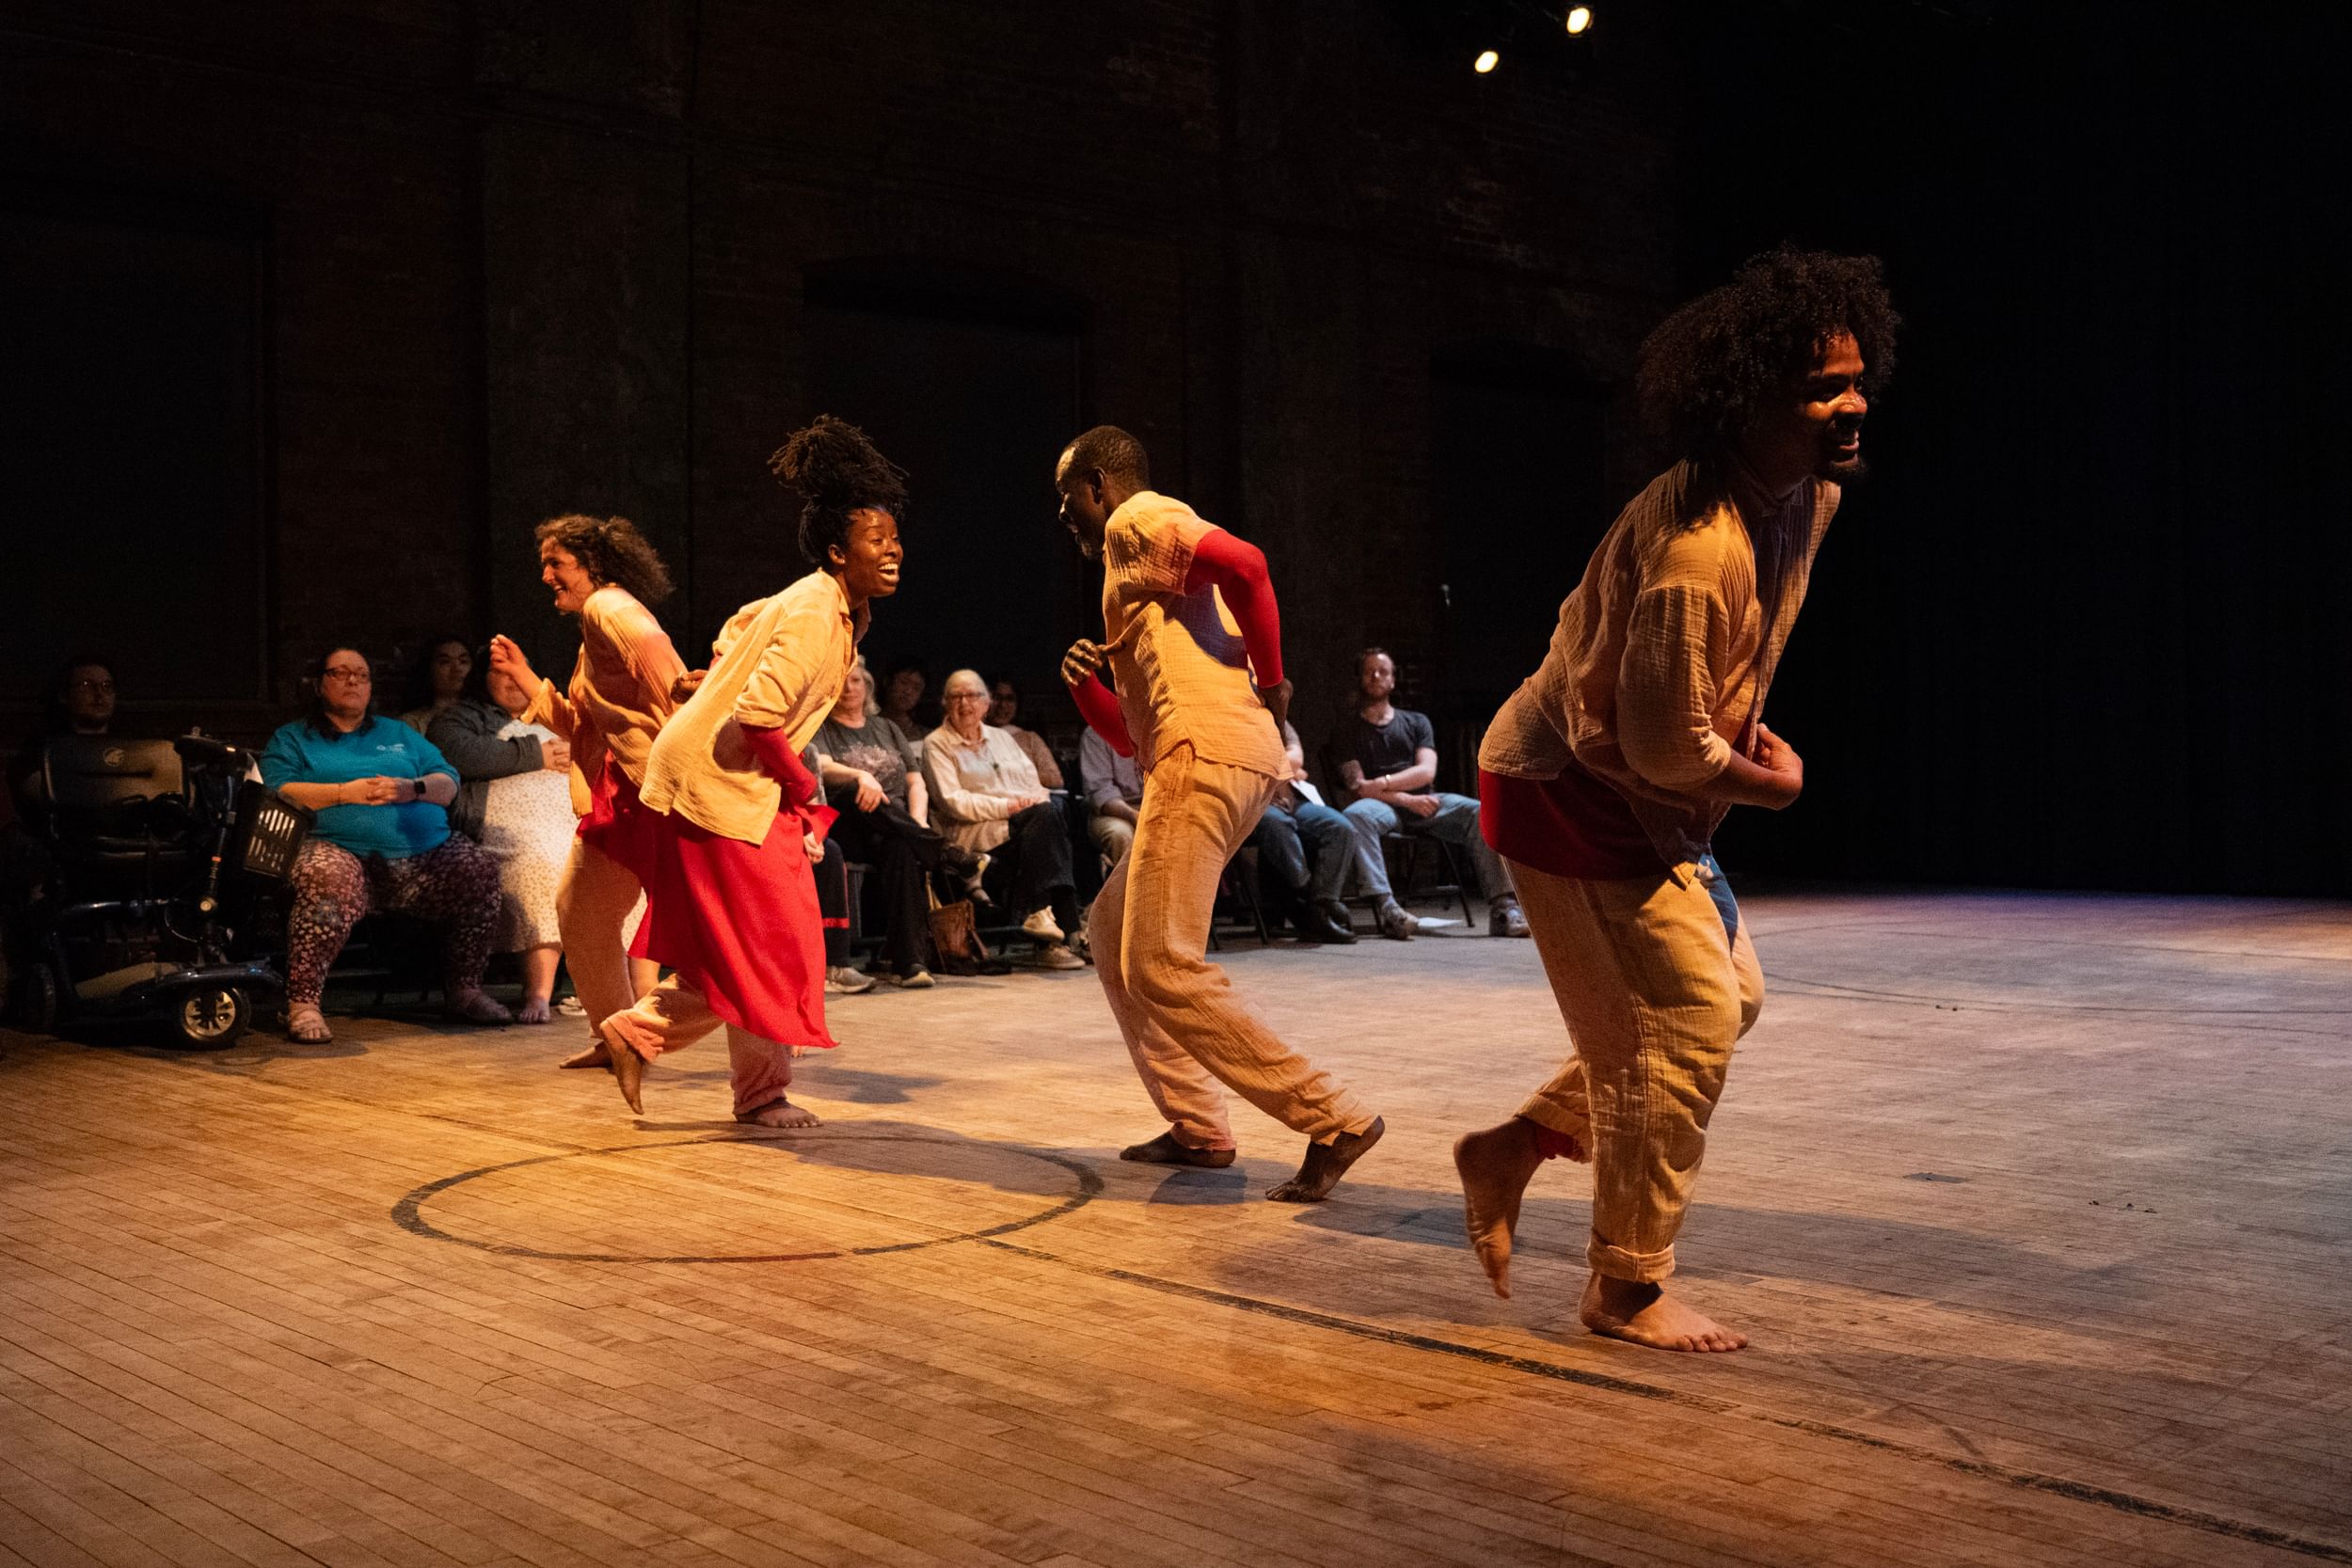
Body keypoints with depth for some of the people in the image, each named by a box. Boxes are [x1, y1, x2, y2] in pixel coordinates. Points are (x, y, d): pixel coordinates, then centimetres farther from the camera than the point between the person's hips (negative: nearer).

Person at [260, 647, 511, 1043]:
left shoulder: (399, 734, 30)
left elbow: (449, 783, 18)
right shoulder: (292, 739, 20)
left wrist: (413, 788, -4)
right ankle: (302, 1004, -34)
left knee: (479, 869, -20)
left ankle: (465, 991, -8)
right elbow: (278, 792, 1)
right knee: (329, 883, -39)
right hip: (340, 848, -4)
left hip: (425, 852, 4)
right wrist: (346, 793, -9)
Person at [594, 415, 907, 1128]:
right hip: (718, 783, -10)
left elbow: (740, 626, 25)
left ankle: (641, 1030, 24)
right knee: (767, 943, -1)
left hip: (743, 781, 10)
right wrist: (802, 783, -15)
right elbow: (758, 716, -30)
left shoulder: (839, 609, 9)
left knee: (736, 950, 14)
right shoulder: (812, 617, -22)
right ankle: (762, 1092, 12)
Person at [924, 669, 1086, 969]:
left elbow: (1034, 784, 18)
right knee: (1043, 815, -32)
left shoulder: (1001, 737, 26)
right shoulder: (936, 744, 8)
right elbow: (953, 802, -6)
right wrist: (1007, 807, -15)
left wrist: (1037, 799, -7)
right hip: (973, 833, -5)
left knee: (1048, 811, -31)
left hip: (1026, 827, 5)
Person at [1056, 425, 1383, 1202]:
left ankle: (1333, 1118, -14)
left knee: (1161, 969, -12)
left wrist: (1270, 680, -10)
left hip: (1203, 753, -10)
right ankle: (1195, 1127, 18)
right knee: (1113, 930, 19)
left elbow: (1244, 562, -19)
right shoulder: (1133, 578, 31)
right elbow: (1131, 735, 29)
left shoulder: (1138, 518, 2)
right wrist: (1085, 686, 11)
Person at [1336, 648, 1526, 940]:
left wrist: (1380, 783, -13)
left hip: (1423, 802, 2)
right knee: (1355, 814, -38)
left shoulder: (1416, 722, 21)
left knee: (1480, 812, -26)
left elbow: (1426, 771, 3)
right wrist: (1407, 800, -15)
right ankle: (1386, 907, -49)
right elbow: (1356, 787, -1)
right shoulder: (1351, 734, 15)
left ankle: (1502, 907, -36)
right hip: (1383, 807, -2)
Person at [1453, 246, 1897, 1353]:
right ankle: (1627, 1289, 12)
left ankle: (1515, 1149, 23)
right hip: (1573, 793, -10)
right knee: (1683, 1023, -6)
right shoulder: (1698, 550, -31)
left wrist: (1745, 739, 12)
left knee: (1728, 994, 16)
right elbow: (1666, 742, -26)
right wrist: (1770, 781, -9)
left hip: (1645, 800, 10)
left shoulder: (1806, 493, 1)